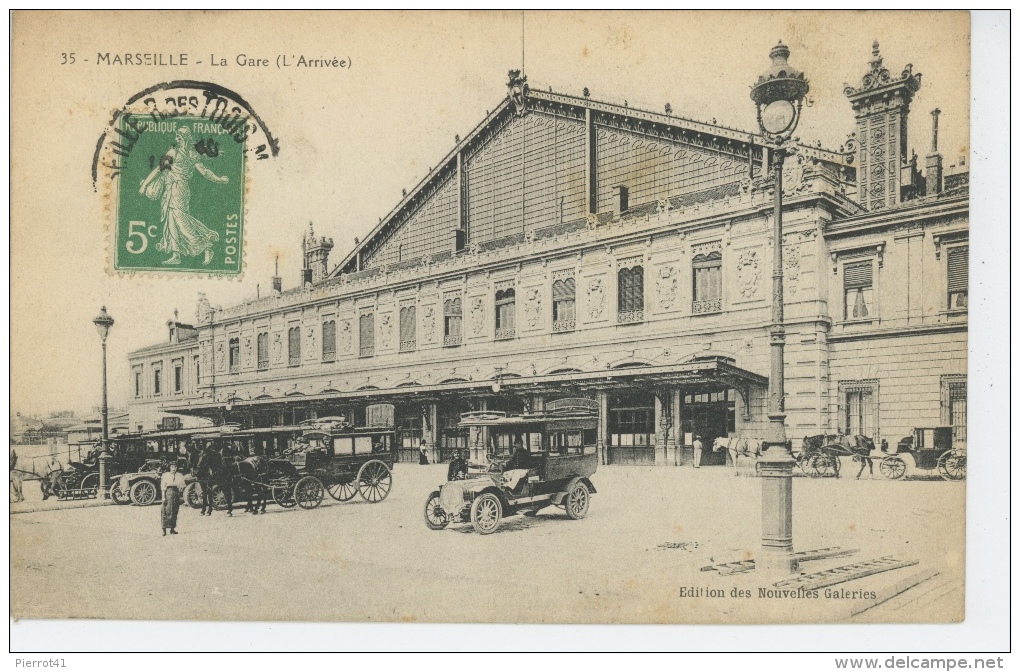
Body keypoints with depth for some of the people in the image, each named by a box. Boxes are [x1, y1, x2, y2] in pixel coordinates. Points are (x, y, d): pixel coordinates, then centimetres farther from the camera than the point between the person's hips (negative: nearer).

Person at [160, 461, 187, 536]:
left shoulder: (180, 476, 13)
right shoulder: (165, 475, 5)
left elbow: (183, 485, 14)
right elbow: (163, 487, 2)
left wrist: (181, 488, -10)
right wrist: (163, 497, -6)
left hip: (177, 493, 3)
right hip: (168, 492, -3)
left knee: (175, 512, 5)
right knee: (167, 511, -10)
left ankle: (172, 528, 11)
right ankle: (164, 529, -10)